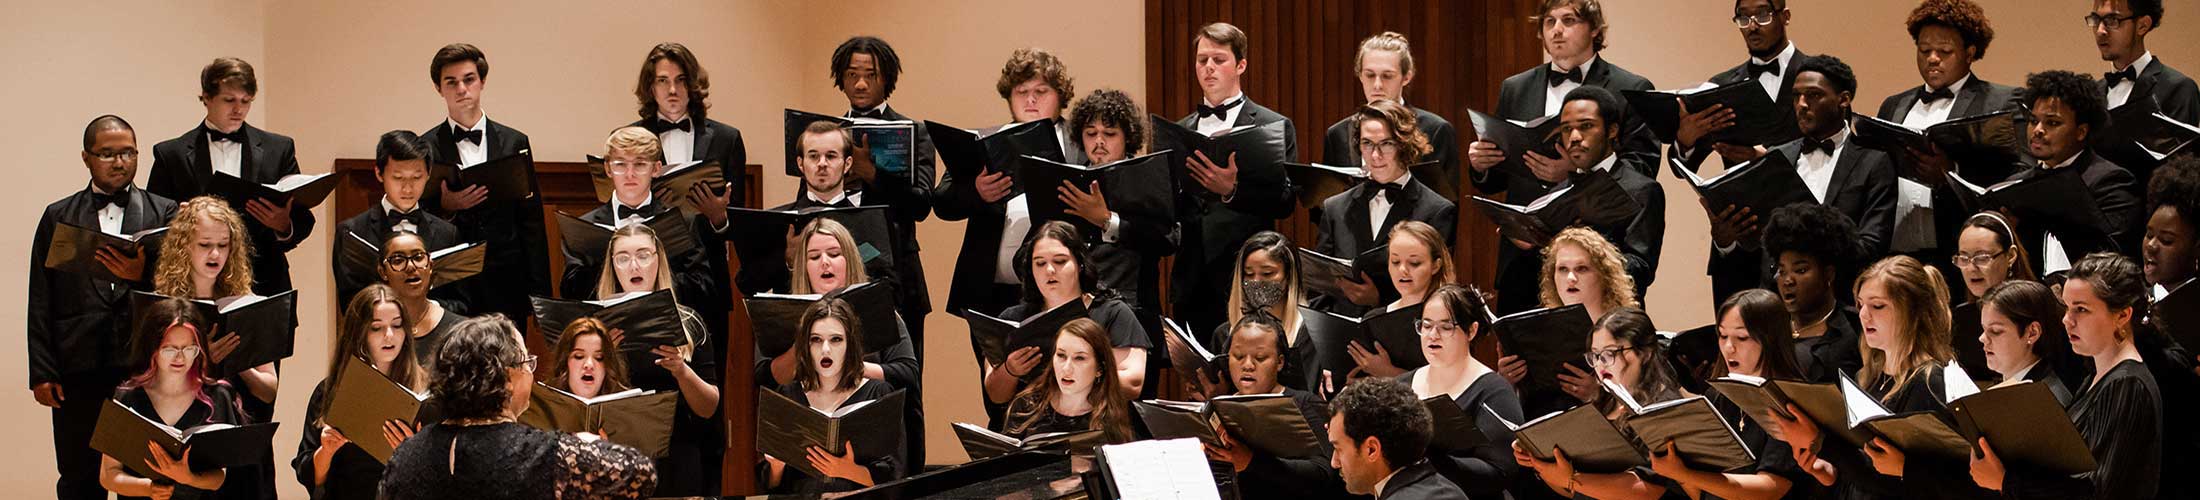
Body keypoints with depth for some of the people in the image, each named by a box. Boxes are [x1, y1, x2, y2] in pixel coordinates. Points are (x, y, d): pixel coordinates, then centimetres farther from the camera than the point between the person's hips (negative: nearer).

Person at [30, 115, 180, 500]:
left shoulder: (164, 213, 9)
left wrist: (142, 277, -16)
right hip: (79, 368, 1)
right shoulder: (58, 217, 12)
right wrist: (41, 372, 1)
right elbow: (40, 303, 8)